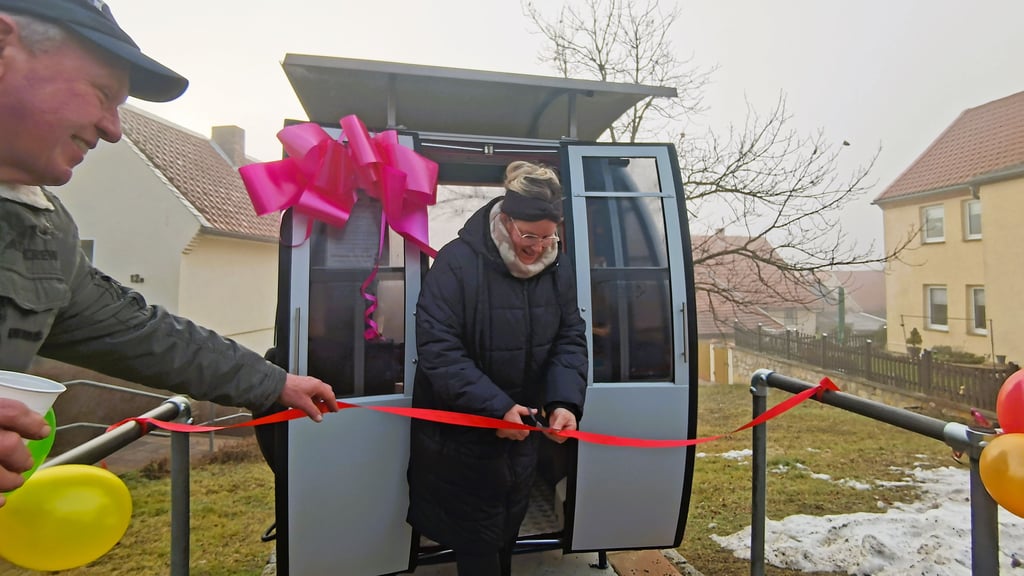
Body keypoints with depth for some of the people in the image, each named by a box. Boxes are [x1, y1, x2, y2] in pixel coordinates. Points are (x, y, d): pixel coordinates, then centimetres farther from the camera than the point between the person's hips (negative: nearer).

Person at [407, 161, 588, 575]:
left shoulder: (558, 269, -4)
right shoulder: (457, 263, -23)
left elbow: (570, 341, -2)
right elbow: (437, 349, -26)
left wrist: (565, 401, -19)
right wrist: (496, 407, -31)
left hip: (522, 432, 6)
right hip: (461, 436, -5)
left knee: (507, 534, 26)